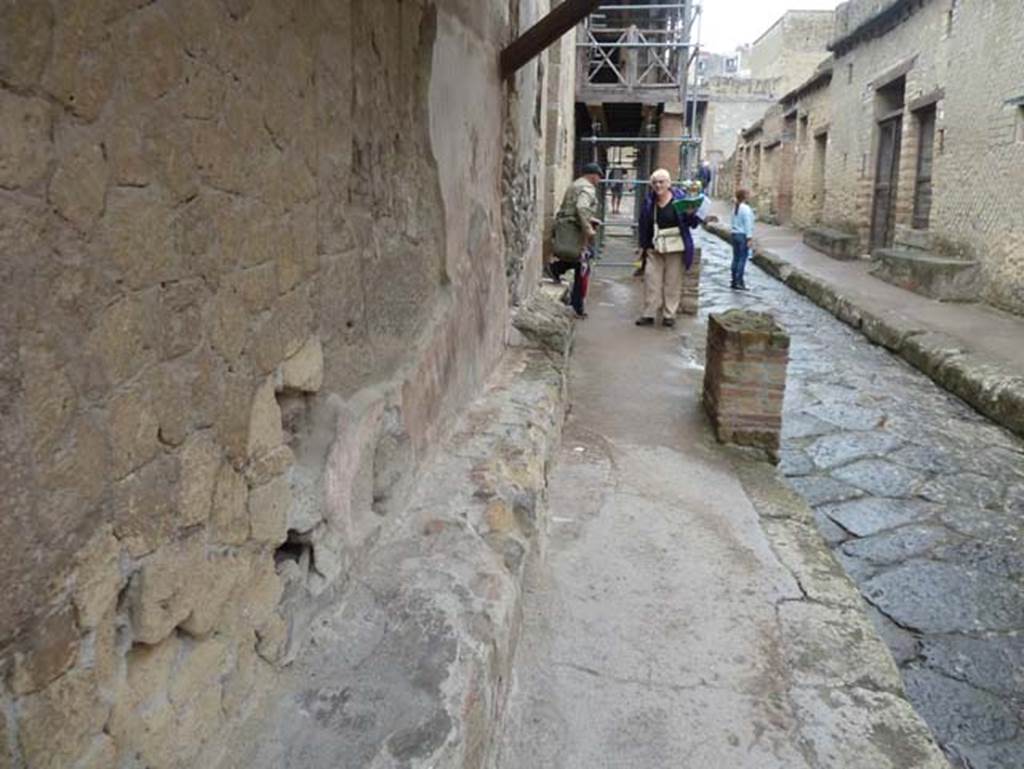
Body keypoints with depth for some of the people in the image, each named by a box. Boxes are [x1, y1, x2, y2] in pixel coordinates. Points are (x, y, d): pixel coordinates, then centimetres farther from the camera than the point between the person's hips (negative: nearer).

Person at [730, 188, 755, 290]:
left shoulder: (735, 207, 10)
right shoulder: (746, 208, -14)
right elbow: (747, 224, -15)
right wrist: (749, 238, -13)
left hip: (735, 235, 8)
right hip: (743, 236, -8)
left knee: (736, 258, 11)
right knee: (742, 259, -5)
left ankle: (734, 281, 15)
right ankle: (739, 282, -5)